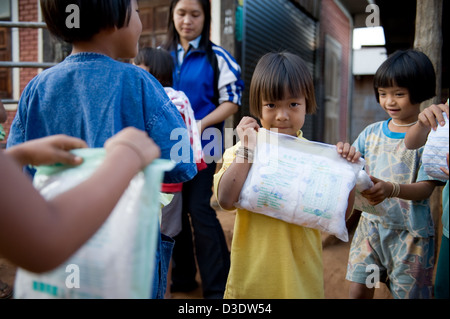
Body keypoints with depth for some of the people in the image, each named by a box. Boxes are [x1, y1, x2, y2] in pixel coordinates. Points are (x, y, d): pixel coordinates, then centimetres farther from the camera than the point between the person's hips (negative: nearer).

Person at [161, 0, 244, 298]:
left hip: (202, 144, -5)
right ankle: (182, 277, 27)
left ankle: (217, 285, 7)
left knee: (199, 209, -8)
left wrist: (202, 124, -18)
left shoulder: (217, 56, -2)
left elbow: (232, 100, -5)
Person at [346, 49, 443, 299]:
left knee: (406, 294, 8)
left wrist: (391, 189, -35)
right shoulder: (372, 132, 4)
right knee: (358, 290, 6)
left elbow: (426, 188, -16)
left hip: (410, 232, -3)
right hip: (371, 223, 4)